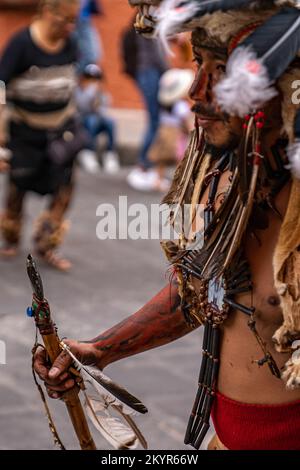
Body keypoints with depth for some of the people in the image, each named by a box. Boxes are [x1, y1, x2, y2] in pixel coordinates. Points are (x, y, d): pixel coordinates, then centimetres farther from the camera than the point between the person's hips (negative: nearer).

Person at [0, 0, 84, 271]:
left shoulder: (69, 45, -6)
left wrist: (72, 121, 15)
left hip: (60, 127, 4)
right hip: (25, 129, -4)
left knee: (64, 188, -2)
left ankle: (46, 245, 16)